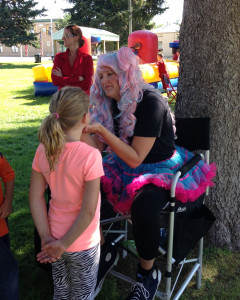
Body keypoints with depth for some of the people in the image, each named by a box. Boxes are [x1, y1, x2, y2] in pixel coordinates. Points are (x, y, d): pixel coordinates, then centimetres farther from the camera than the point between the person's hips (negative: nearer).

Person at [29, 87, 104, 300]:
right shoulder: (90, 155, -27)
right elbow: (88, 211, -25)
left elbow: (36, 198, -7)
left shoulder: (43, 150, -11)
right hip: (83, 244, -5)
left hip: (54, 238, 5)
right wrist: (64, 244, -14)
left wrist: (46, 238, -4)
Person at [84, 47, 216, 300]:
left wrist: (101, 129, -29)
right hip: (124, 168, 7)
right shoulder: (109, 104, 1)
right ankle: (103, 251, 7)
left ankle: (148, 273, -6)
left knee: (143, 207, -36)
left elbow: (135, 158, -24)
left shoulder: (150, 102, -21)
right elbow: (97, 147, -1)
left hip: (160, 169, -7)